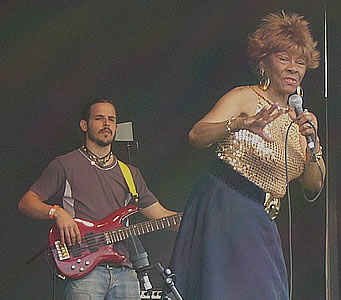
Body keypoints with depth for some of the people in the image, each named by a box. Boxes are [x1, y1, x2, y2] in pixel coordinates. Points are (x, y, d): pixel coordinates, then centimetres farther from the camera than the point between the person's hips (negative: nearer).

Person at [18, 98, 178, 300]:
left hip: (124, 270, 5)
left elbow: (159, 214, 19)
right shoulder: (65, 166, 7)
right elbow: (26, 202, 3)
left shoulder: (130, 173, 22)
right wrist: (57, 212, -15)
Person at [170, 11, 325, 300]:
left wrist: (313, 142, -7)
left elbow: (314, 185, 9)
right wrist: (242, 123, -34)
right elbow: (197, 135, -18)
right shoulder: (245, 98, -2)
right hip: (222, 207, -7)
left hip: (260, 222, 7)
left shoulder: (299, 119, 16)